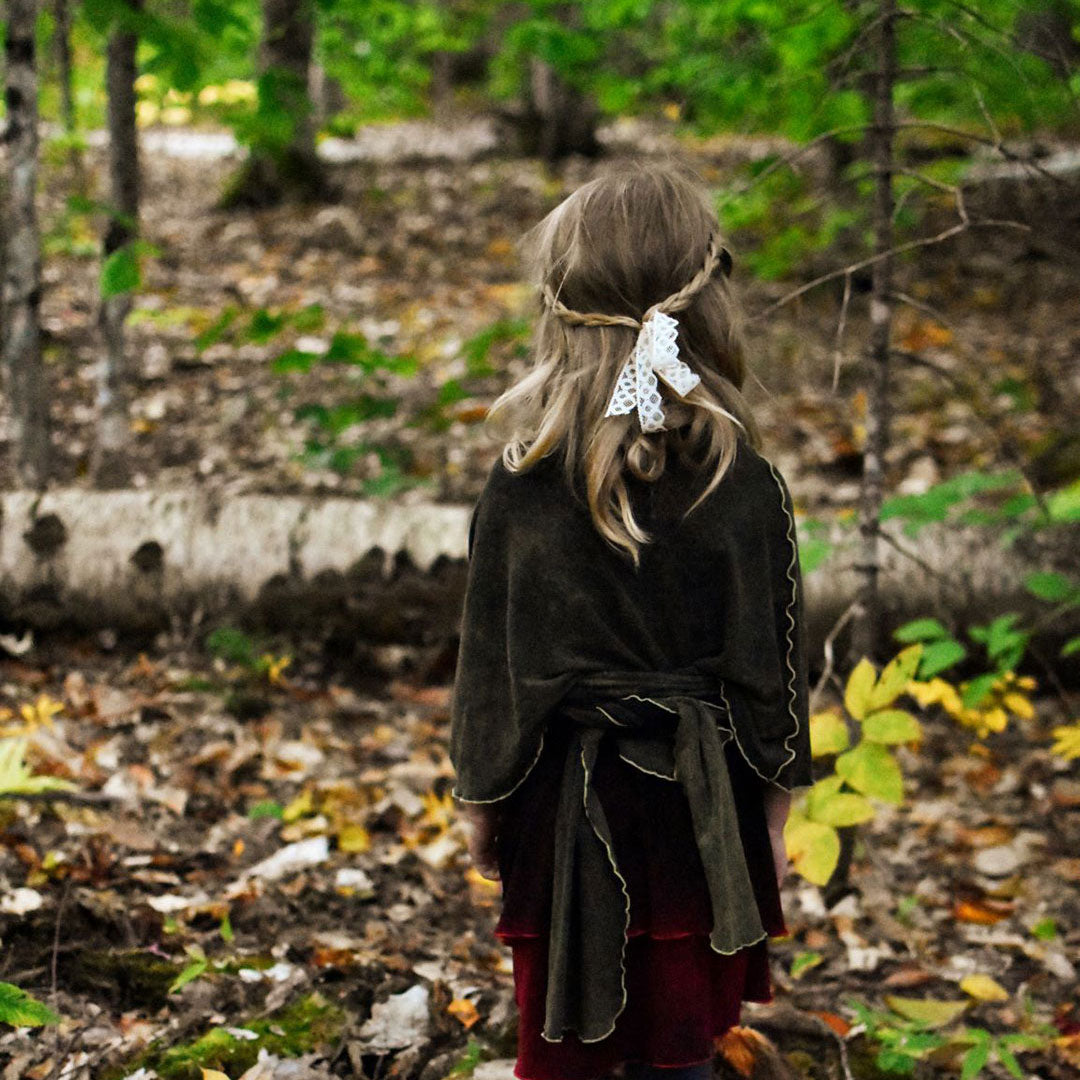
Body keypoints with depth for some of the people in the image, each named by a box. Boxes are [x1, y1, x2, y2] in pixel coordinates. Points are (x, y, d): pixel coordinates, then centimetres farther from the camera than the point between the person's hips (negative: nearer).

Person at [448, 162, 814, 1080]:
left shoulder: (523, 489, -12)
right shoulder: (746, 488, -11)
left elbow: (491, 661, -4)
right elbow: (770, 665, -3)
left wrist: (480, 798, 10)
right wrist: (774, 810, 9)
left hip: (569, 802, 0)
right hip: (699, 803, 0)